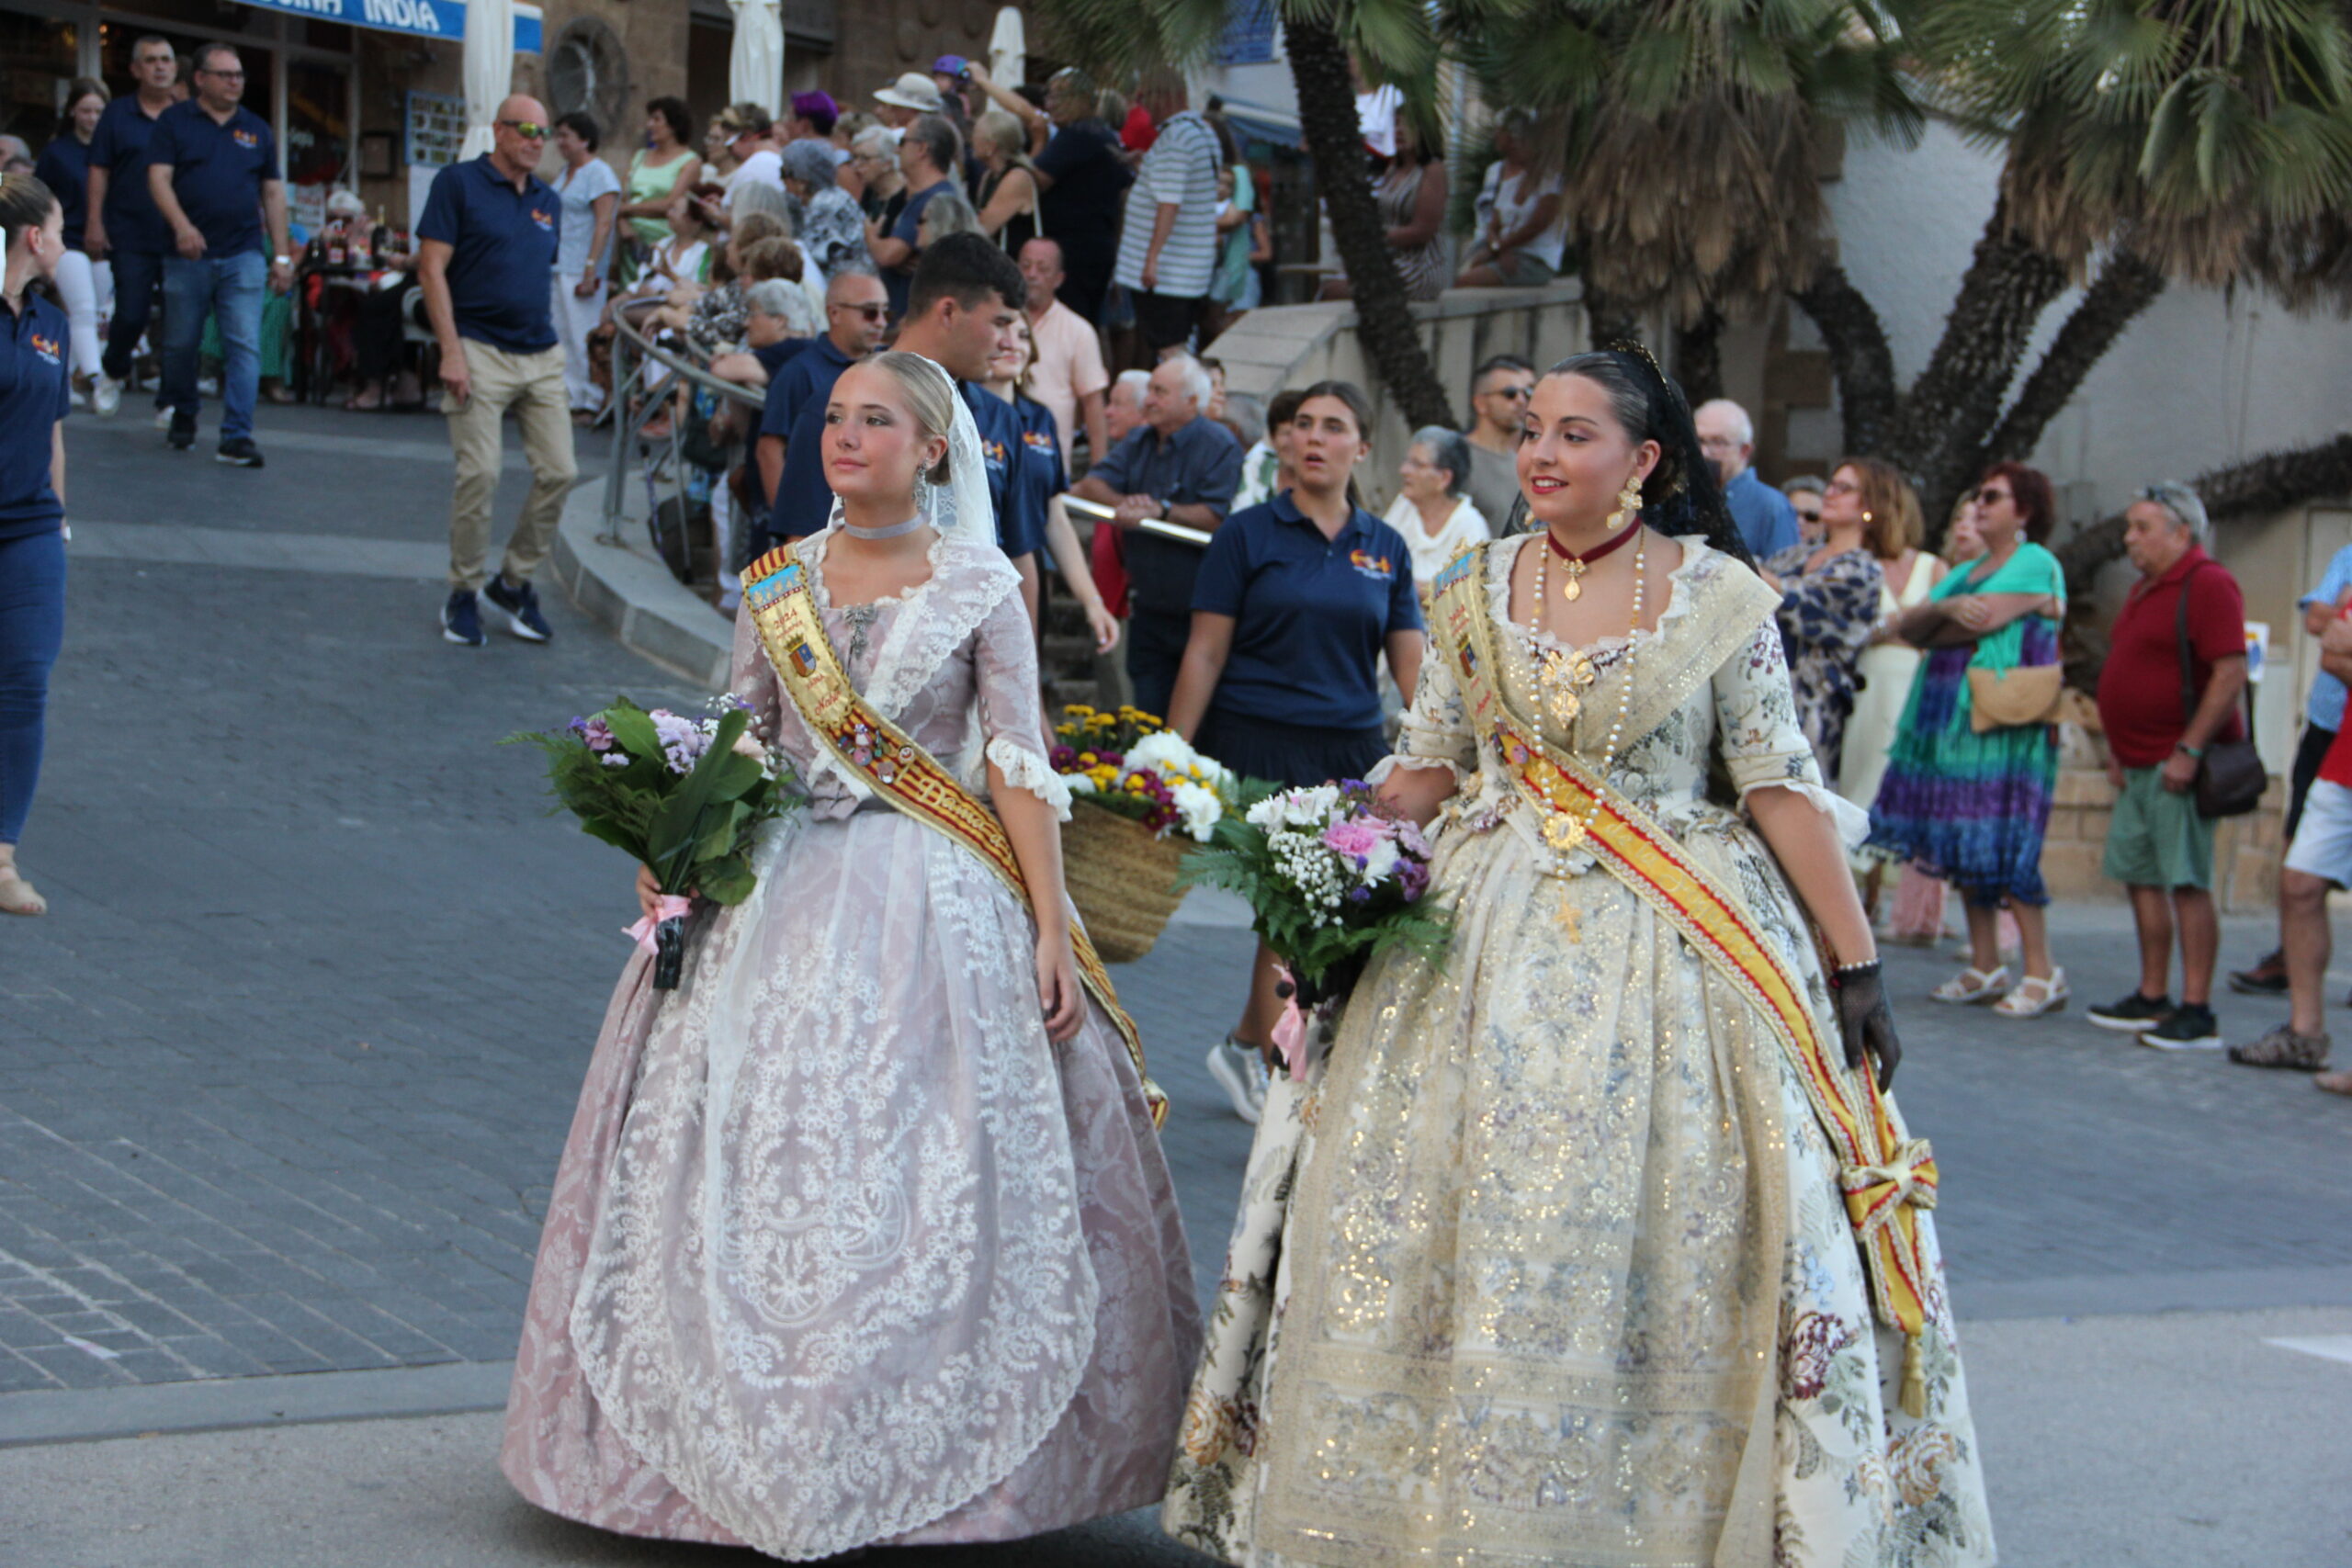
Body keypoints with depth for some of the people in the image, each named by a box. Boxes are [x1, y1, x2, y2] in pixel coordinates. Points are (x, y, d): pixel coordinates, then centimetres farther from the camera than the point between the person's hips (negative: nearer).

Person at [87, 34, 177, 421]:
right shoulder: (118, 114, 6)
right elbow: (99, 171, 6)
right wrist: (94, 223, -2)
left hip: (179, 239, 1)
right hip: (130, 237, -1)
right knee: (131, 314, -5)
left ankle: (170, 400, 5)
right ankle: (113, 373, 23)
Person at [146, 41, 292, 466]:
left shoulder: (256, 129, 13)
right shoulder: (174, 122, 4)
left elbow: (273, 193, 14)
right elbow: (158, 179, -6)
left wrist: (282, 256, 8)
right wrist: (181, 225, -23)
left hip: (243, 256, 1)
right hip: (188, 256, -1)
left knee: (245, 346, -9)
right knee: (180, 344, 9)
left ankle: (237, 436, -10)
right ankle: (182, 419, 31)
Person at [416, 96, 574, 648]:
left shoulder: (546, 200, 16)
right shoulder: (458, 183, -2)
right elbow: (432, 267, -7)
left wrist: (549, 339, 15)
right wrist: (451, 351, -14)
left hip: (541, 354, 6)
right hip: (480, 349, -6)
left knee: (559, 471, 0)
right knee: (479, 473, -11)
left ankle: (516, 580, 17)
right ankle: (464, 592, 5)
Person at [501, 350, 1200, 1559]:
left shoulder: (980, 584, -1)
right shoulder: (776, 582, 8)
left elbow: (1020, 766, -4)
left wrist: (1052, 928, -9)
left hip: (935, 903, -3)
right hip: (782, 895, 3)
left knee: (926, 1178, -5)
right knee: (755, 1170, 2)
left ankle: (929, 1446, 6)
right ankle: (741, 1439, 14)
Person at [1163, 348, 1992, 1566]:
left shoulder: (1719, 594, -2)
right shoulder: (1479, 592, 7)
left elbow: (1781, 786, -3)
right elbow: (1423, 771, 10)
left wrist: (1854, 963, -6)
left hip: (1670, 952, -3)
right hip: (1492, 942, 3)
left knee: (1664, 1247, -2)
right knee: (1468, 1225, 3)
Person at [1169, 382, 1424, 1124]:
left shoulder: (1385, 548, 11)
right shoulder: (1249, 534, 1)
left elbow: (1411, 666, 11)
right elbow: (1205, 654, -1)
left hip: (1353, 750, 4)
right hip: (1259, 748, -4)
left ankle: (1242, 1047, 27)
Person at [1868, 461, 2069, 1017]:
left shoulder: (2036, 564, -3)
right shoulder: (1966, 572, 23)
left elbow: (1982, 621, -15)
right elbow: (1907, 625, 11)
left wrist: (1928, 629, 2)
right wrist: (1946, 609, -9)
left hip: (2002, 724, -8)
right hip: (1950, 718, 8)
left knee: (2002, 847, -12)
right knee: (1963, 845, 6)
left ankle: (2042, 972, -7)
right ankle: (1985, 967, 12)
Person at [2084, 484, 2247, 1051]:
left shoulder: (2208, 585, -12)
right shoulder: (2146, 590, 18)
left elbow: (2231, 674, -20)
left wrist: (2189, 750, -23)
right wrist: (2119, 750, 20)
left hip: (2178, 765, -10)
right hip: (2141, 765, 10)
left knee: (2187, 882, -10)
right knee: (2142, 877, 12)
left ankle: (2197, 1013, -9)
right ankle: (2152, 999, 20)